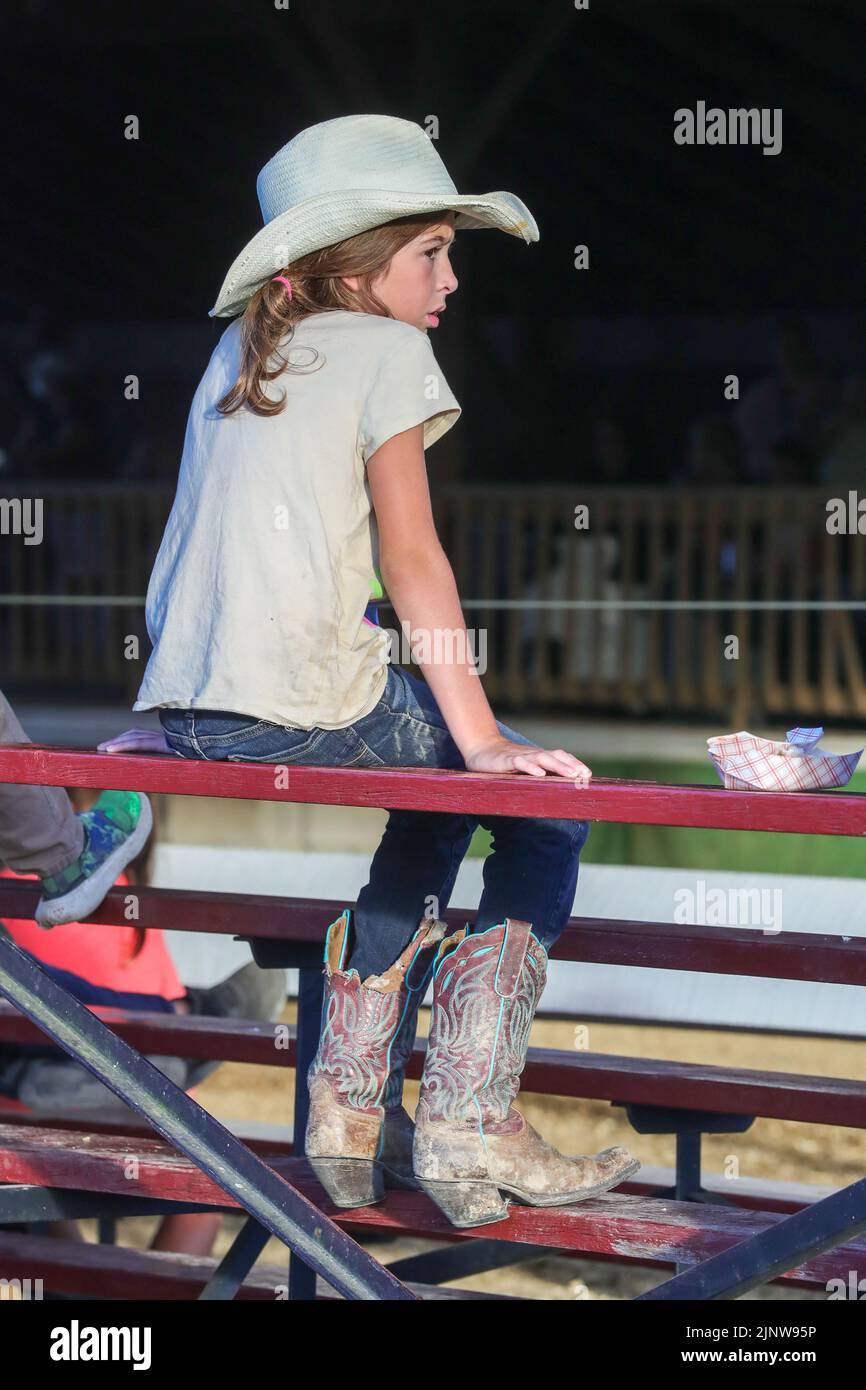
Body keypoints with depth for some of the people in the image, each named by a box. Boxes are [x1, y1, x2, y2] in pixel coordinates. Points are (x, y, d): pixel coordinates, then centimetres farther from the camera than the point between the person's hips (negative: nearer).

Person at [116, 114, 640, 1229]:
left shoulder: (236, 353, 20)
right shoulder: (385, 351, -1)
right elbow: (412, 559, -6)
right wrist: (481, 737, -7)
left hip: (186, 708, 8)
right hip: (303, 704, -8)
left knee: (436, 807, 31)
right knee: (549, 803, 7)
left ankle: (353, 1102, 28)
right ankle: (468, 1118, -2)